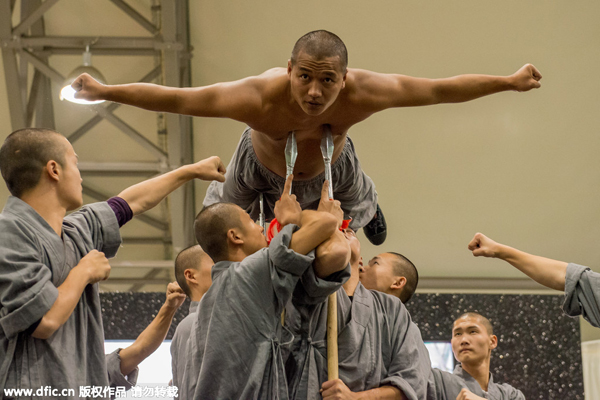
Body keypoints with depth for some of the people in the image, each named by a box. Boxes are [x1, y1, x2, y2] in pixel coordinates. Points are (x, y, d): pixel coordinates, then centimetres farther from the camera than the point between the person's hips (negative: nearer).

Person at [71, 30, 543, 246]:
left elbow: (442, 89, -33)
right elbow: (172, 98, -44)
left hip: (329, 169, 1)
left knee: (357, 208, 31)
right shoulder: (261, 97, -50)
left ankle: (367, 202, 72)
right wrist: (104, 91, -48)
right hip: (263, 166, -1)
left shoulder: (361, 93, -44)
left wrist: (510, 82, -28)